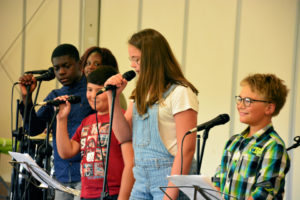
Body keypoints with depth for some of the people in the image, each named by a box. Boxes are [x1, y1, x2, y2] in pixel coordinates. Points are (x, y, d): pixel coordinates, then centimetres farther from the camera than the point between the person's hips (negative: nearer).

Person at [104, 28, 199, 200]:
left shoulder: (180, 93, -10)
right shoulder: (141, 94, 16)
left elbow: (186, 149, -14)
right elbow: (124, 135, 12)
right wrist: (113, 97, 3)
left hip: (169, 178, -7)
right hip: (142, 178, 7)